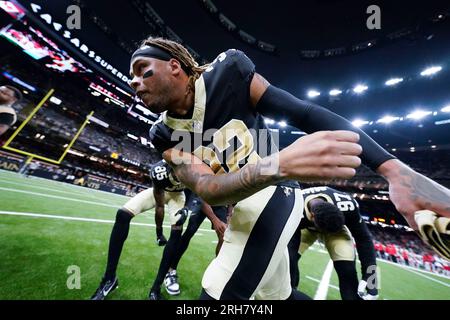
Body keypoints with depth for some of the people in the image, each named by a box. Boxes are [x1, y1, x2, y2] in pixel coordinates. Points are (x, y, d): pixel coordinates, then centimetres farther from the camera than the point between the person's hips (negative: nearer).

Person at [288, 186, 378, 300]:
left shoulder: (346, 206, -37)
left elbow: (363, 238, -20)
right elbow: (291, 247, -32)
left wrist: (368, 277, -23)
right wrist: (289, 286, -31)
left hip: (336, 226, 1)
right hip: (306, 227, 0)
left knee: (347, 269, -20)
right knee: (289, 259, -15)